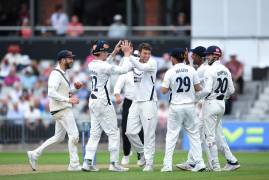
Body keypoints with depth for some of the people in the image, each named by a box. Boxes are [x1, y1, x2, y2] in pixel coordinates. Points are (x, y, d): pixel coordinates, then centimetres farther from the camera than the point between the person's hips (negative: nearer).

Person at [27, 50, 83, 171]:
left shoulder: (62, 74, 17)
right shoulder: (56, 74, -15)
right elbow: (51, 93, -25)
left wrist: (75, 88, 7)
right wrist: (68, 99, -28)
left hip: (64, 109, 10)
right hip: (61, 110, -10)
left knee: (59, 137, 13)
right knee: (74, 134, -8)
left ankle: (35, 154, 14)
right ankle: (74, 164, -3)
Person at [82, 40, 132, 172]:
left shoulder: (91, 65, 6)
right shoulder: (104, 67, -18)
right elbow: (124, 70, -15)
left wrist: (115, 52, 26)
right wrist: (127, 54, -3)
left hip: (93, 101, 8)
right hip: (103, 102, -8)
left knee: (95, 133, 11)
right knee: (113, 133, 0)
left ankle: (88, 162, 4)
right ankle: (114, 163, 0)